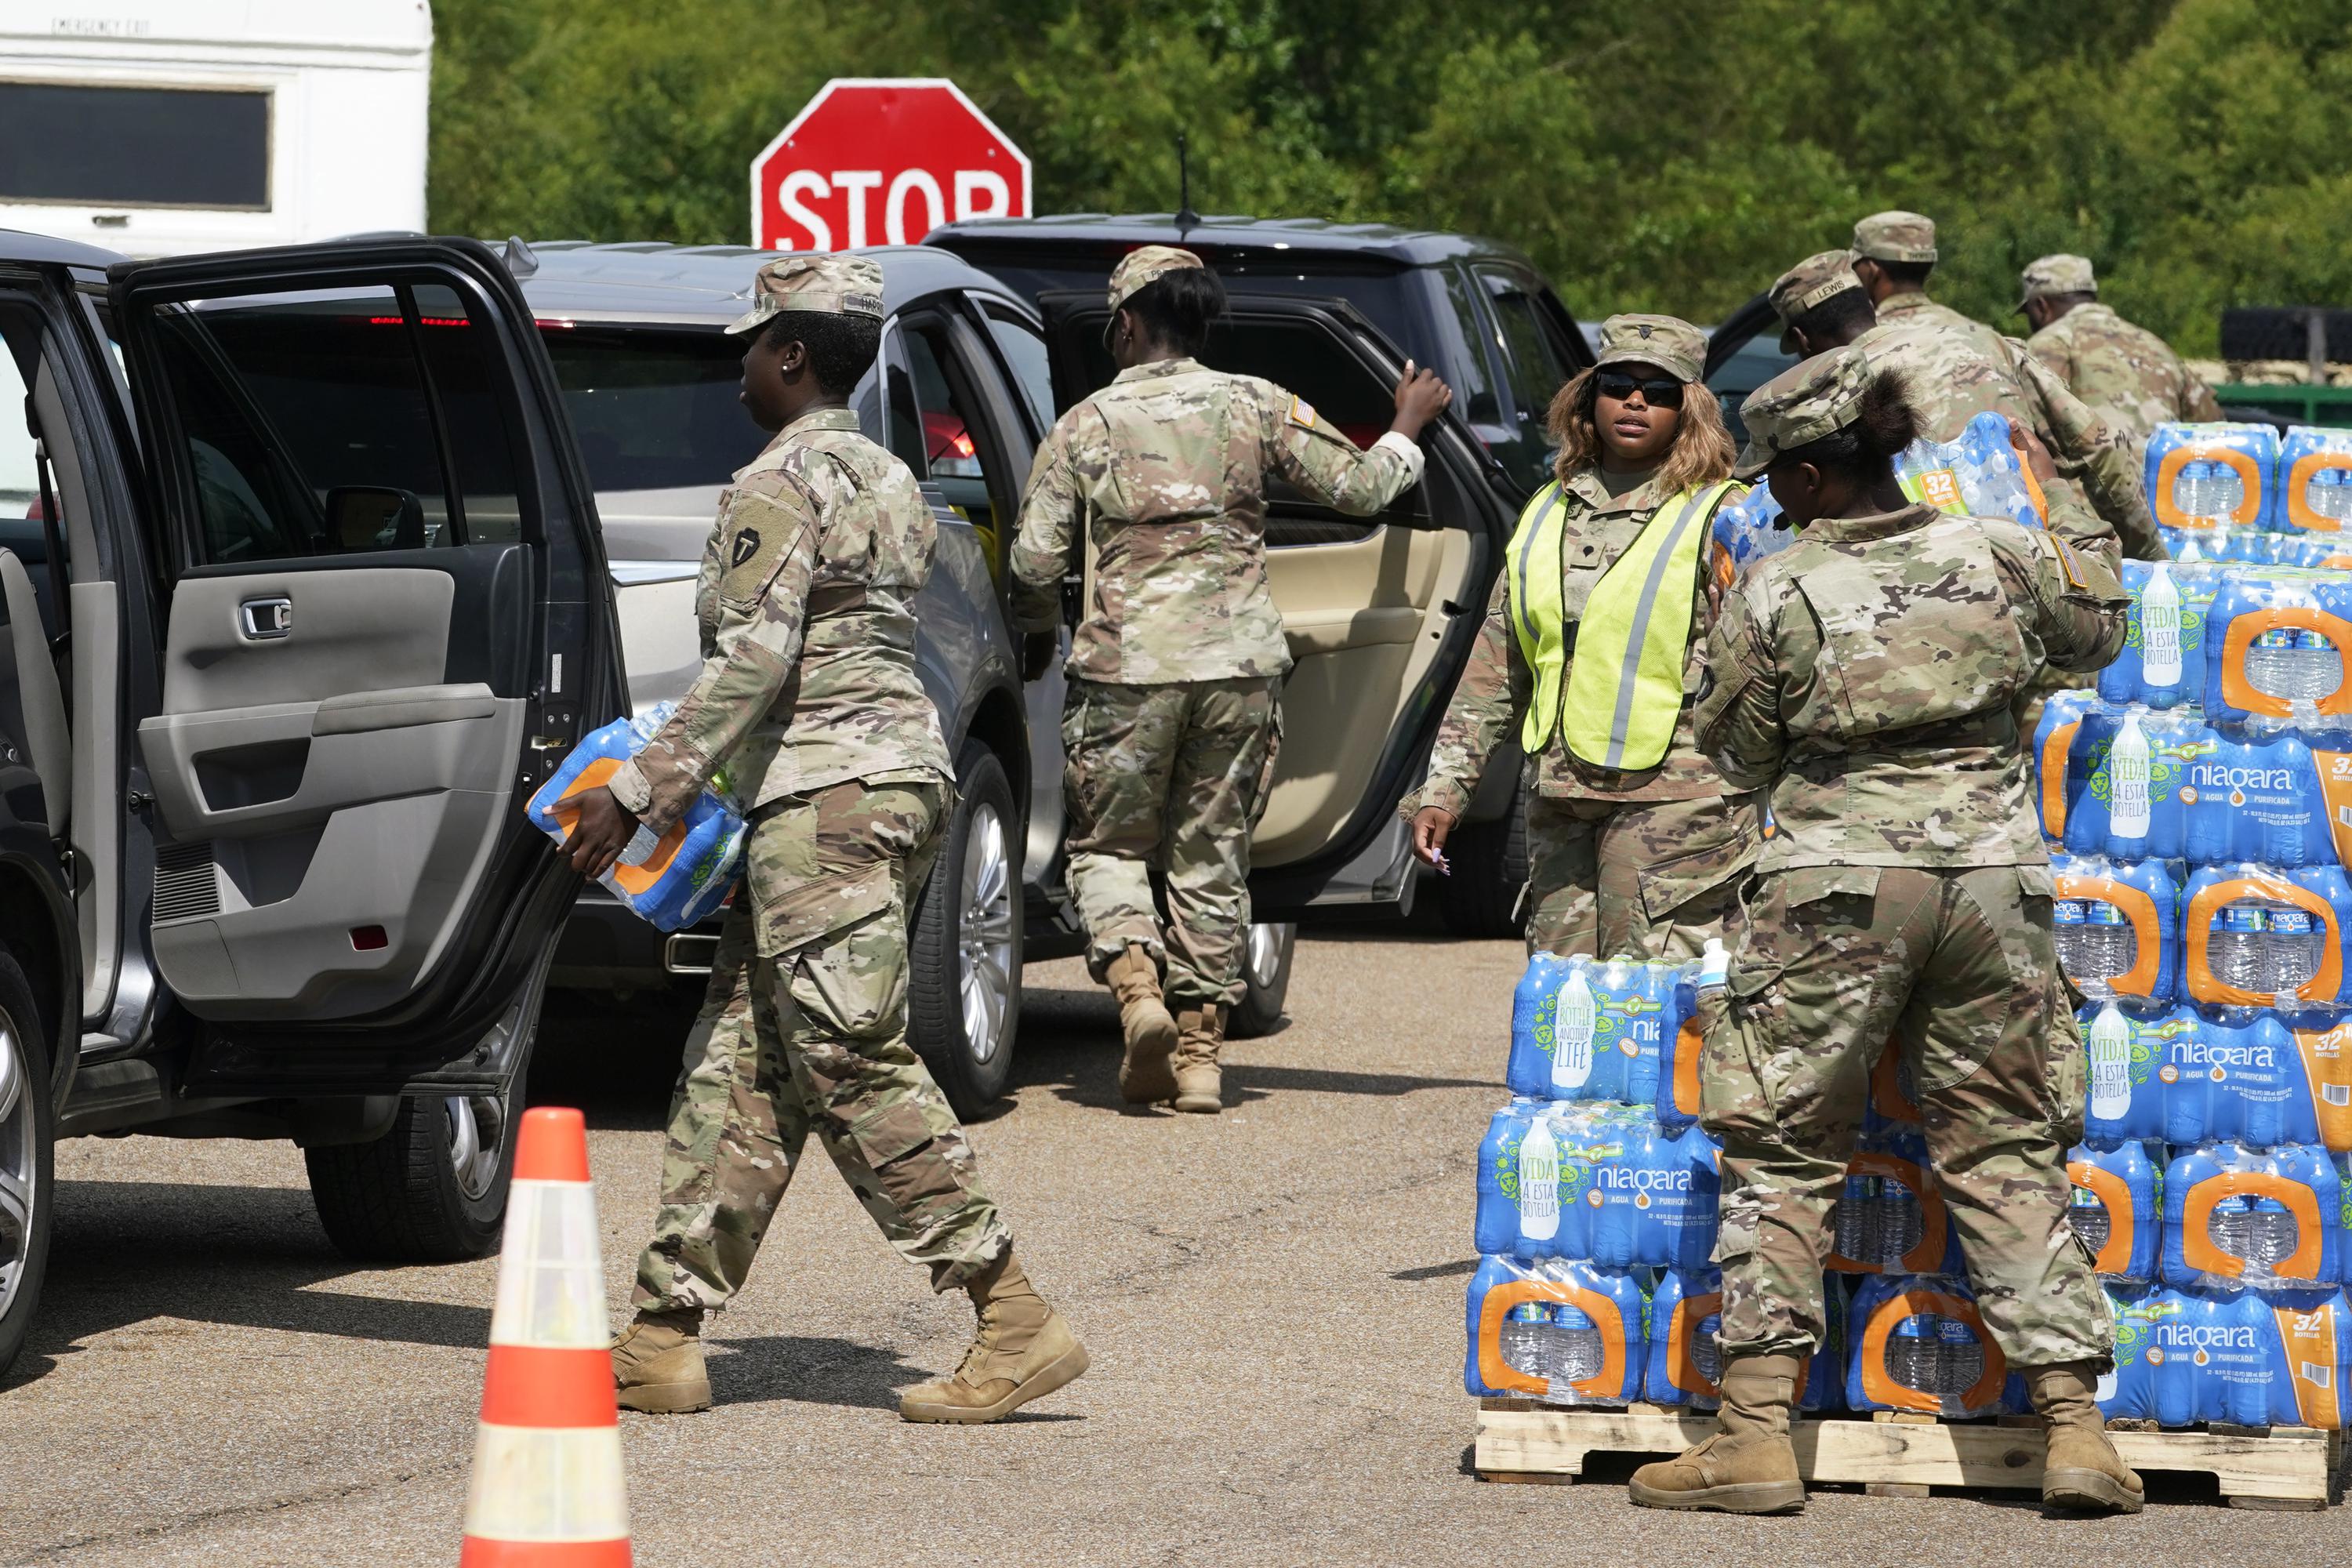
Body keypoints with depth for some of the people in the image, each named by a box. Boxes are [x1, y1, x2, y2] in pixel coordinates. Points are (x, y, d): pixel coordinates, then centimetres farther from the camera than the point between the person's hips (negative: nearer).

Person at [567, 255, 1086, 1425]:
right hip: (897, 773, 10)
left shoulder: (780, 484, -10)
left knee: (855, 1065, -11)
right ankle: (663, 1339, 8)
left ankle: (1016, 1326, -15)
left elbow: (750, 665, -18)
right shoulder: (888, 483, 19)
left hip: (827, 796, -10)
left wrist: (637, 791, -16)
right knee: (741, 1065, 9)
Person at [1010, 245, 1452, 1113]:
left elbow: (1034, 561, 0)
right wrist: (1407, 431, 29)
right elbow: (1358, 486, 8)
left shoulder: (1086, 426, 1)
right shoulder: (1255, 406, 4)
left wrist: (1040, 630, 22)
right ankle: (1200, 1050, 8)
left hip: (1126, 667, -2)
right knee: (1212, 855, 10)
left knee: (1108, 844, 10)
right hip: (1240, 666, 2)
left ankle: (1136, 982, -17)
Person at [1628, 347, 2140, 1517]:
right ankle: (2076, 1428, 5)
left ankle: (1757, 1431, -1)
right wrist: (2063, 506, 36)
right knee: (2010, 1156, 10)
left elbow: (1738, 752, 5)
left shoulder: (1773, 596, -7)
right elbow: (2096, 629, 23)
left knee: (1781, 1156, 6)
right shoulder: (1998, 557, 3)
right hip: (1991, 874, 3)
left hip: (1837, 886, -3)